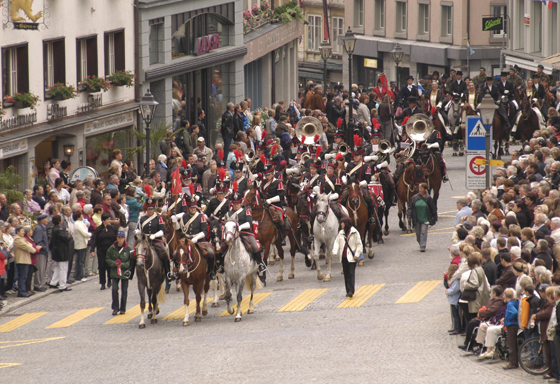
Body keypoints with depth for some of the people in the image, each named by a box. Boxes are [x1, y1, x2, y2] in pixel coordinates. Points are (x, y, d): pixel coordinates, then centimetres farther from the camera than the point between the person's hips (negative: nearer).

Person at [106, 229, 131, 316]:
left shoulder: (128, 249, -6)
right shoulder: (112, 248, -2)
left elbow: (131, 262, -2)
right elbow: (107, 259, 5)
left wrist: (122, 265, -15)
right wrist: (114, 263, -13)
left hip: (125, 272, -1)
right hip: (114, 273, 1)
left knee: (124, 290, 6)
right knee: (114, 289, -8)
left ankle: (122, 308, 18)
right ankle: (115, 308, 5)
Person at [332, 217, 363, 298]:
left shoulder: (354, 232, -5)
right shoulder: (341, 233, 10)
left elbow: (359, 244, -3)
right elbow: (337, 242, 7)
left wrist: (357, 254, -11)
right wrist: (335, 251, -8)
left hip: (351, 257, -5)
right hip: (344, 257, 5)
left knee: (351, 273, -10)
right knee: (346, 274, 8)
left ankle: (351, 291, -16)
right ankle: (348, 291, 13)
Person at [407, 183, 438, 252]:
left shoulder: (428, 198, -5)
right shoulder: (414, 198, 0)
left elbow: (433, 209, 3)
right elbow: (410, 207, 5)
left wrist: (434, 219, 5)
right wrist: (409, 215, -10)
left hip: (425, 219, -3)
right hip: (417, 219, 3)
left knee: (423, 232, -11)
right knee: (418, 233, 9)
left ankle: (423, 247, -11)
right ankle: (421, 245, 28)